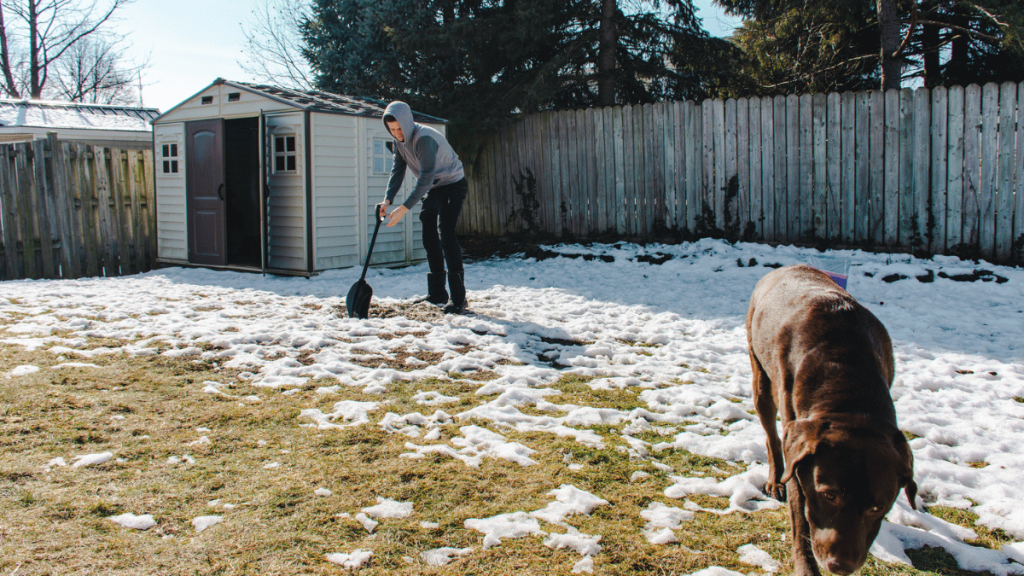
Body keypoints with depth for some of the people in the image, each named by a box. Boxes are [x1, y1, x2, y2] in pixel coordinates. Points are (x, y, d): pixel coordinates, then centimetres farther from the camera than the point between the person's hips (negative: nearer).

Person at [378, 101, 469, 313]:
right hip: (432, 190, 9)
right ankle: (437, 295, 16)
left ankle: (458, 298, -22)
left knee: (445, 235, -21)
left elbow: (425, 178, -35)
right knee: (430, 239, 8)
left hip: (452, 186, -9)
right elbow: (398, 171, 0)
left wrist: (404, 208, -39)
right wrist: (387, 199, -17)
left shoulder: (424, 138, -30)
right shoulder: (399, 140, -2)